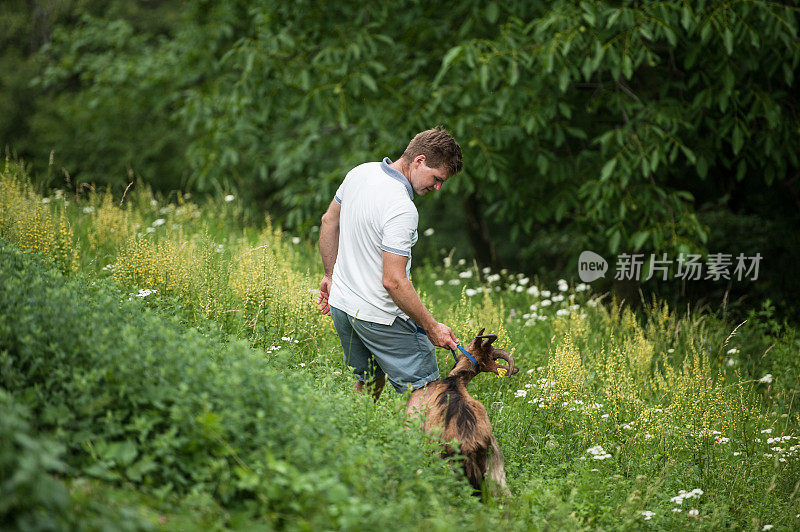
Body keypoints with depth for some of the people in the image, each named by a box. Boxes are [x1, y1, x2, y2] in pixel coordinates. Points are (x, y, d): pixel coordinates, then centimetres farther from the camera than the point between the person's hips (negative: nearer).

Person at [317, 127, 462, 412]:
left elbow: (329, 221, 15)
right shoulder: (402, 210, -26)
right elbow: (393, 281, -27)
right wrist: (432, 327, -19)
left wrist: (331, 275, 25)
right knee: (424, 388, -3)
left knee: (368, 382, 22)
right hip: (379, 318, -9)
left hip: (341, 303, 9)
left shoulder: (360, 173, 1)